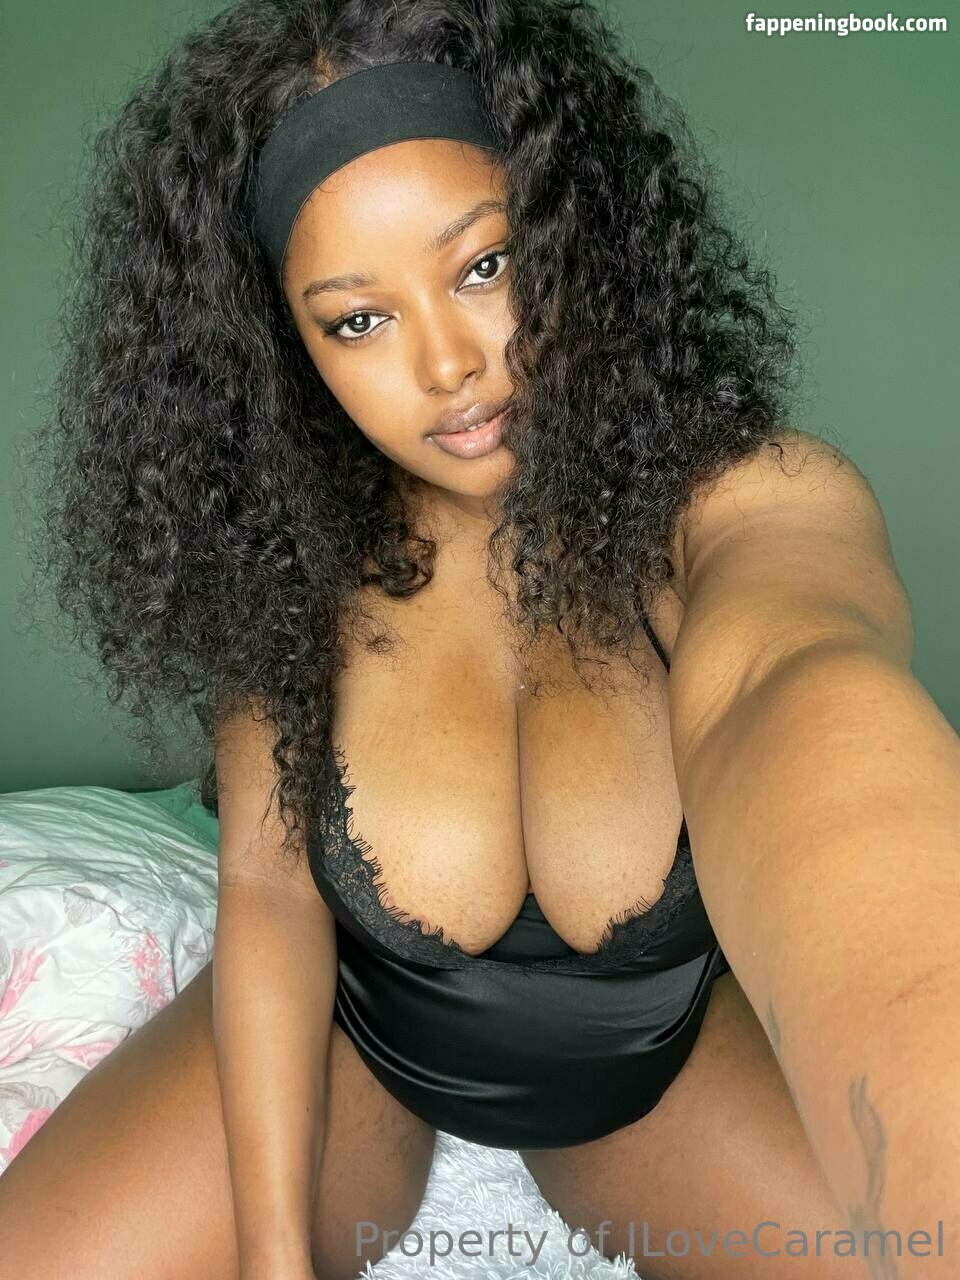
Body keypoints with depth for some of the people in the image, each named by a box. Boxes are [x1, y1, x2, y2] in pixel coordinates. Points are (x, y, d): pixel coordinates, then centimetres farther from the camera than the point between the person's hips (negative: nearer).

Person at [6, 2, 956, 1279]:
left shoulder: (749, 503, -26)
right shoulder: (288, 553, -17)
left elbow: (789, 714, -48)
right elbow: (269, 888, -13)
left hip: (667, 1052, 0)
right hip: (350, 1038, 1)